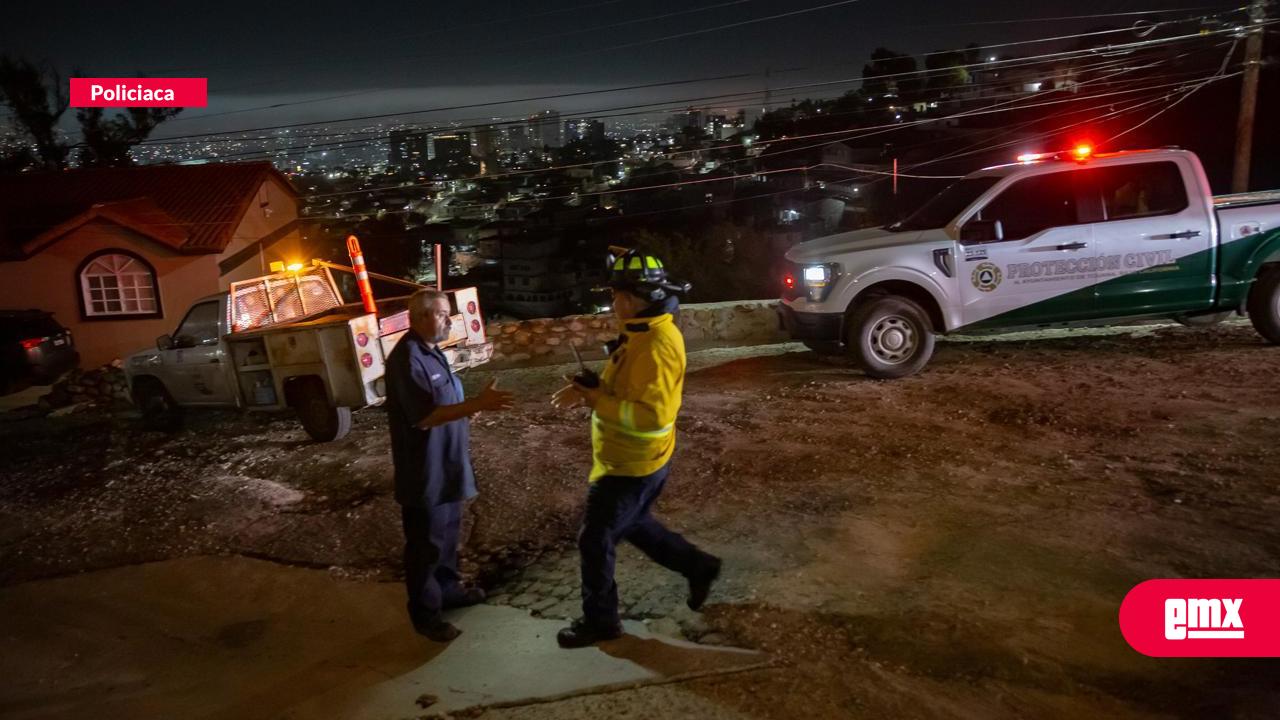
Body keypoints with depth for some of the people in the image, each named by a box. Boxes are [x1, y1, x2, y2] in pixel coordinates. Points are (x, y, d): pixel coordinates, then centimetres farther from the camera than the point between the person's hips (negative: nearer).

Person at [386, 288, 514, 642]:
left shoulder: (432, 352, 9)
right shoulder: (406, 360, -23)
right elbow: (424, 417, -29)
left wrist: (472, 406, 2)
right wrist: (477, 404, -35)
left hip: (447, 464, 10)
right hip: (424, 470, -9)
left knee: (448, 531, 23)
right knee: (426, 543, 5)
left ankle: (448, 588, 40)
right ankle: (425, 613, 19)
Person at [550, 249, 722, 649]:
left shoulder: (656, 346, -28)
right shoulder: (645, 332, 5)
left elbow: (650, 415, -32)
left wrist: (596, 400, -25)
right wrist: (591, 389, -4)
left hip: (632, 466, -10)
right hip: (628, 460, 10)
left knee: (594, 541, 5)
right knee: (634, 526, 28)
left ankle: (600, 620, 23)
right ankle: (698, 567, 40)